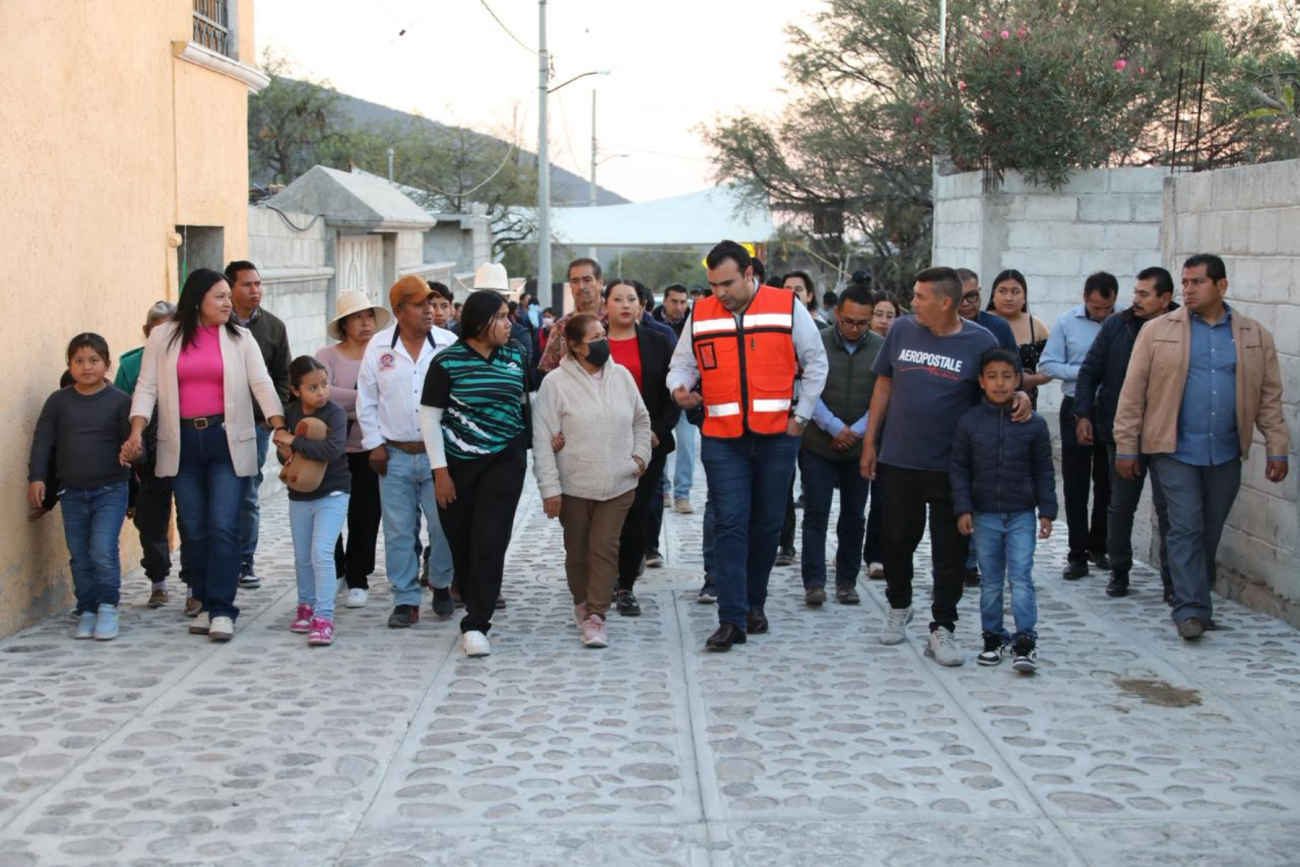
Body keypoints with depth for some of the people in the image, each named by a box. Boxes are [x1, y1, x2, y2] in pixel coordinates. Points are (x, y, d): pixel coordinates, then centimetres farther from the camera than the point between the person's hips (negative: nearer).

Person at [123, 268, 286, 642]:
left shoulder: (239, 338, 3)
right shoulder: (163, 337, 5)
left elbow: (262, 385, -3)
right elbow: (147, 387, 3)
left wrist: (281, 431, -15)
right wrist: (136, 432, -11)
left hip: (227, 442, -1)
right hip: (183, 443, 2)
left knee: (223, 527, -9)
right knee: (194, 530, 7)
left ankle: (222, 610, -6)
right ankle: (205, 605, 17)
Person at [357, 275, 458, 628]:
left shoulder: (448, 344, -1)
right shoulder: (379, 346, 2)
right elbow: (366, 400, 8)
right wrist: (374, 443, 3)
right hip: (394, 455, 1)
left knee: (444, 525, 1)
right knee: (399, 532, 4)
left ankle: (442, 586, 25)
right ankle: (405, 600, 13)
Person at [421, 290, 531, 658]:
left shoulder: (515, 358, 5)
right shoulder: (447, 362, -7)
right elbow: (430, 417, -5)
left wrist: (527, 444, 15)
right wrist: (440, 471, -8)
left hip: (505, 462, 2)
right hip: (458, 463, -1)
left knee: (490, 541, -9)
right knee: (462, 542, 7)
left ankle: (475, 625, -6)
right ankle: (477, 608, 27)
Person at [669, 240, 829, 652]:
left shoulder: (787, 307, -1)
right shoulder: (700, 314, 4)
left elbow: (815, 362, 6)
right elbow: (682, 363, 11)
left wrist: (800, 416, 2)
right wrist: (679, 387, -12)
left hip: (777, 436, 0)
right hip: (722, 438, 0)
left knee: (767, 524, 11)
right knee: (729, 525, -6)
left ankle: (754, 603, 27)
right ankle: (732, 619, -6)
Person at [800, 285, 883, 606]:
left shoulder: (881, 348, 0)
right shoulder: (817, 343, -3)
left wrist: (856, 431, -12)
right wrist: (835, 428, -15)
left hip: (860, 447, 2)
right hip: (819, 444, -1)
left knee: (854, 516, 8)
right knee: (816, 513, -3)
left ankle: (847, 582, 17)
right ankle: (814, 582, -1)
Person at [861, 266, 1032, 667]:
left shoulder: (980, 342, -6)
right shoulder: (902, 329, 1)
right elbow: (884, 384, 9)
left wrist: (1019, 398, -18)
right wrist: (870, 442, 8)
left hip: (951, 466, -2)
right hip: (899, 460, 2)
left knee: (950, 550, 2)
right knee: (897, 538, 13)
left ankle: (942, 628, 12)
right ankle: (898, 606, 37)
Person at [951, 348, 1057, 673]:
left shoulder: (1034, 423, -1)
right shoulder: (969, 422, -1)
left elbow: (1044, 471, 3)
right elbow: (960, 469, 1)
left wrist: (1047, 512, 0)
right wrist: (963, 509, -5)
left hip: (1021, 514, -1)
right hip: (984, 514, 1)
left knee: (1021, 577, -6)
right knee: (990, 581, 10)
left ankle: (1025, 640, -2)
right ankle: (993, 637, 20)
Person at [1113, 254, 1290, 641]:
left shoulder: (1255, 336, 7)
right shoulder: (1157, 332, 0)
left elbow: (1270, 397, 8)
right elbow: (1133, 393, -1)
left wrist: (1277, 449, 3)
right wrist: (1126, 447, -4)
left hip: (1225, 454, 3)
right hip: (1175, 450, -2)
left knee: (1211, 532, 9)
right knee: (1186, 528, -7)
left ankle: (1197, 602, 22)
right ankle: (1191, 610, -3)